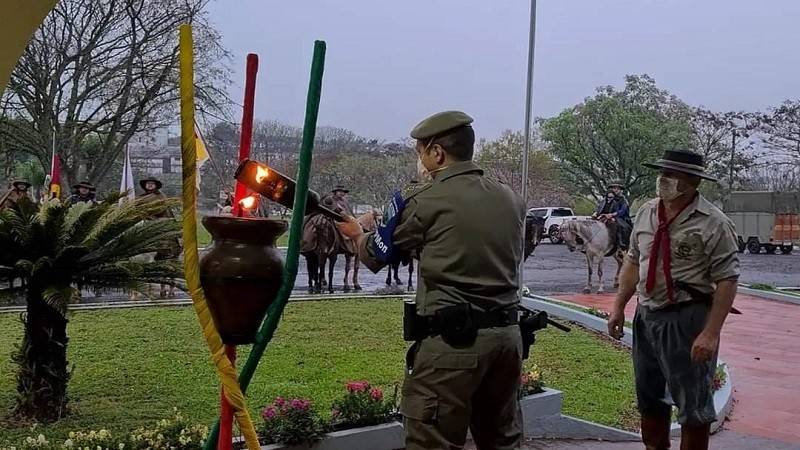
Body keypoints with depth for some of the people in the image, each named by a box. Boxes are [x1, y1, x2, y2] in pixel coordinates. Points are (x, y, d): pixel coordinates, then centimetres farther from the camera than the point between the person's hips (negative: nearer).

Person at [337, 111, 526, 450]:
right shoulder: (512, 200, 9)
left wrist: (356, 234, 27)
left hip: (453, 340, -6)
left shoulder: (422, 201, -8)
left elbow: (375, 256, 5)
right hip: (508, 335, 7)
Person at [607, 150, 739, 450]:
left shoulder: (713, 223, -14)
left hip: (687, 320, -6)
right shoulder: (646, 213, 6)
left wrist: (711, 334, -21)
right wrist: (619, 307, 9)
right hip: (646, 316, 7)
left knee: (692, 403, 6)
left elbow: (727, 280, -16)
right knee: (649, 397, 18)